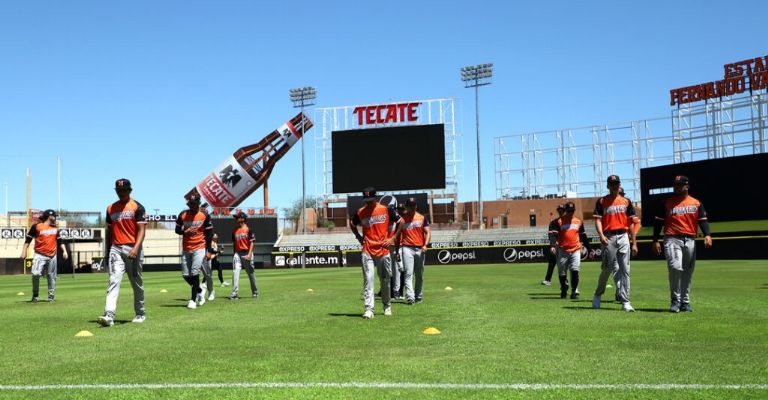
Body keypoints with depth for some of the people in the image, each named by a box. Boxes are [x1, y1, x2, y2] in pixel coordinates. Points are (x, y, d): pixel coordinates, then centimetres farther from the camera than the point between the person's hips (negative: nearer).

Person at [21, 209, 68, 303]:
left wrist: (64, 251, 7)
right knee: (36, 274, -17)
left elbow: (59, 241, 19)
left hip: (52, 256, 4)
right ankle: (35, 295, 2)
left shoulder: (55, 228, 14)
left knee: (51, 277, 5)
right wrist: (24, 251, -5)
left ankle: (51, 296, 14)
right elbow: (28, 239, 1)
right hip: (39, 255, -4)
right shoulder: (36, 226, -1)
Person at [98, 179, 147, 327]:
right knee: (114, 281, -12)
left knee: (137, 283, 8)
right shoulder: (111, 208, 13)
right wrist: (108, 252, 17)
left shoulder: (137, 207, -1)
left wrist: (136, 248, -23)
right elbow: (109, 231, 19)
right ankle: (109, 315, -22)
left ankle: (140, 314, 23)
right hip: (116, 249, 3)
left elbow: (142, 230, -9)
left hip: (133, 249, -3)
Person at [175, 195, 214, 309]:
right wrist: (185, 232, -13)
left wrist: (208, 251, -5)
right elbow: (177, 230, 10)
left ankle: (193, 300, -6)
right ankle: (200, 290, 29)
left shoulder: (205, 216, -3)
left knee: (195, 273, -12)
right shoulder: (182, 215, 4)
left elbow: (209, 234, 0)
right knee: (185, 275, 4)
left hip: (199, 248, -4)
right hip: (186, 249, 4)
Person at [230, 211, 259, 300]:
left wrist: (249, 254, -16)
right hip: (237, 254, 4)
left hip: (246, 253, -4)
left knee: (250, 273, 7)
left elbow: (251, 243, -8)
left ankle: (255, 292, 22)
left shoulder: (248, 229, -5)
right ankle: (234, 293, -13)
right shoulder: (235, 231, 11)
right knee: (235, 272, -10)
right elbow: (234, 244, 16)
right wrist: (234, 255, 13)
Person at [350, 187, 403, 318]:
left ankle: (387, 306, 29)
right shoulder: (360, 212, 2)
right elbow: (352, 224, 21)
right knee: (368, 279, -10)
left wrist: (393, 238, -1)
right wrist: (358, 237, 7)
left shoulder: (386, 209, -3)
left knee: (385, 280, 10)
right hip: (367, 252, 0)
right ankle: (369, 309, -11)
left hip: (383, 250, 0)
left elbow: (400, 221, 5)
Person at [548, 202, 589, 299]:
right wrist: (552, 246, -26)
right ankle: (563, 290, 23)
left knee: (575, 271, -11)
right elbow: (553, 235, -10)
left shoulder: (579, 222, 11)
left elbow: (583, 236, 20)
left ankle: (574, 292, -4)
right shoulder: (558, 221, -1)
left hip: (575, 250, 2)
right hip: (562, 251, -1)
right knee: (562, 273, 6)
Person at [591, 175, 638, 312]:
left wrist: (634, 243, 7)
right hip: (609, 238, -2)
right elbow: (598, 220, -3)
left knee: (625, 270, -2)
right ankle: (597, 295, 23)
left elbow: (631, 223, 11)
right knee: (607, 268, 2)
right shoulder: (602, 201, 5)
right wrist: (601, 235, -21)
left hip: (623, 237, 2)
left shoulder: (626, 202, 12)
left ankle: (625, 302, -1)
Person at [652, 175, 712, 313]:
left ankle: (685, 302, 17)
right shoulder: (667, 203, 5)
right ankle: (675, 301, -8)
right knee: (675, 267, -19)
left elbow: (703, 220, 5)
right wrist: (655, 240, -3)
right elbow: (658, 222, 4)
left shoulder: (696, 203, 10)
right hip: (672, 239, -3)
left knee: (688, 273, 7)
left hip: (690, 240, 3)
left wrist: (707, 235, -13)